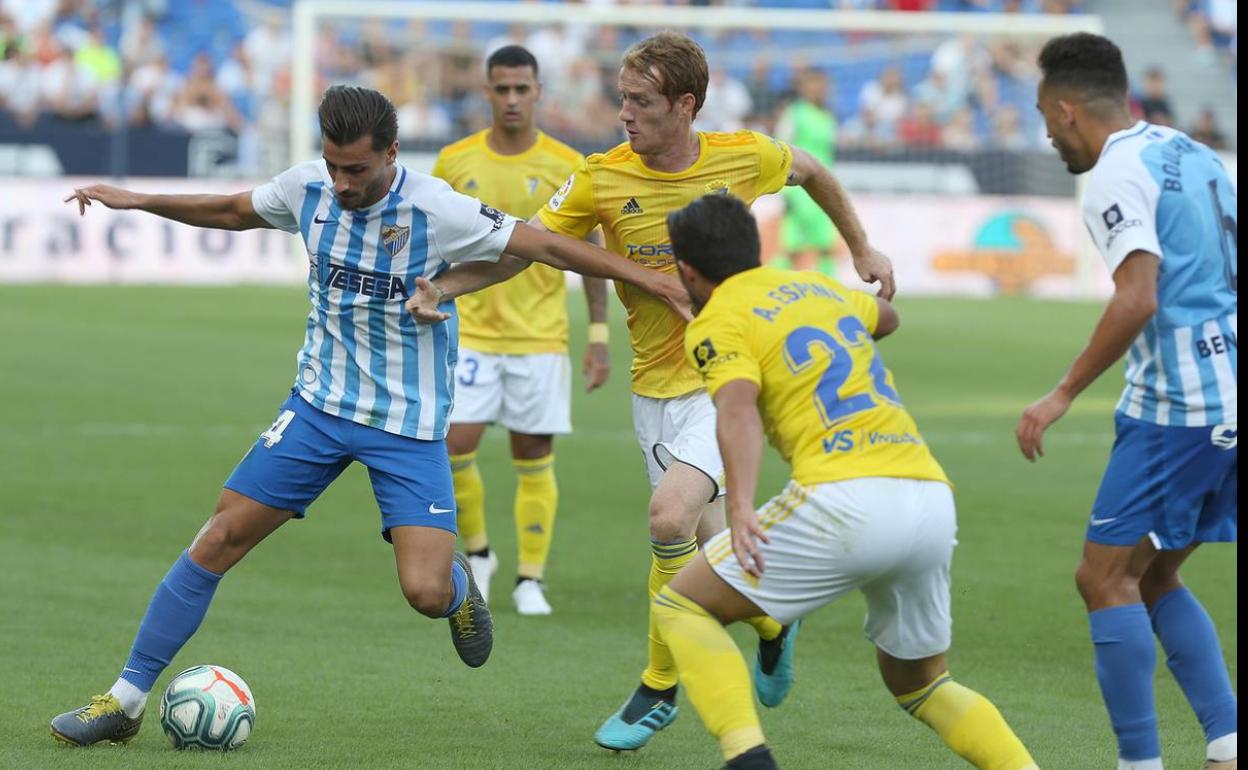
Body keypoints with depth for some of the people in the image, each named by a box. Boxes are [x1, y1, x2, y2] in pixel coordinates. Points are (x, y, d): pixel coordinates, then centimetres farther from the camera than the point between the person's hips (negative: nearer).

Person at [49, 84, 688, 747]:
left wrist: (647, 276, -18)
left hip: (409, 425, -4)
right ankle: (126, 699, 4)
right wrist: (137, 200, 12)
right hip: (320, 403, 4)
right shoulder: (306, 188, -6)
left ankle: (457, 581, 24)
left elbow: (546, 246, -15)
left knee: (426, 594, -17)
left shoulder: (436, 211, -20)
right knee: (220, 537, -5)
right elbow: (233, 212, 16)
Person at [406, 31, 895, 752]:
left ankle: (660, 687, -1)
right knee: (709, 545, 4)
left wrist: (864, 250, 18)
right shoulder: (603, 178, -7)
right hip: (657, 386, 3)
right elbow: (520, 247, -6)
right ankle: (772, 621, 37)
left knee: (671, 517, -21)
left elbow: (812, 171, 14)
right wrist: (442, 286, -20)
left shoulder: (744, 157, -8)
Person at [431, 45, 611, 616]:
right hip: (470, 333, 1)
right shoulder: (454, 162, 1)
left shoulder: (566, 167, -3)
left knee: (534, 459, 2)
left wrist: (599, 336, -2)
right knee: (454, 446, -11)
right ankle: (477, 554, 12)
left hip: (540, 336, -1)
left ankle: (530, 580, 12)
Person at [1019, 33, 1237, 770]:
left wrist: (1063, 395, -18)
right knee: (1153, 577, 17)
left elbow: (1138, 299, -22)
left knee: (1106, 576, -3)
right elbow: (1227, 272, 20)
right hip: (1227, 392, 9)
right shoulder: (1193, 155, 16)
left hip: (1179, 405, -9)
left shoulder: (1118, 175, -11)